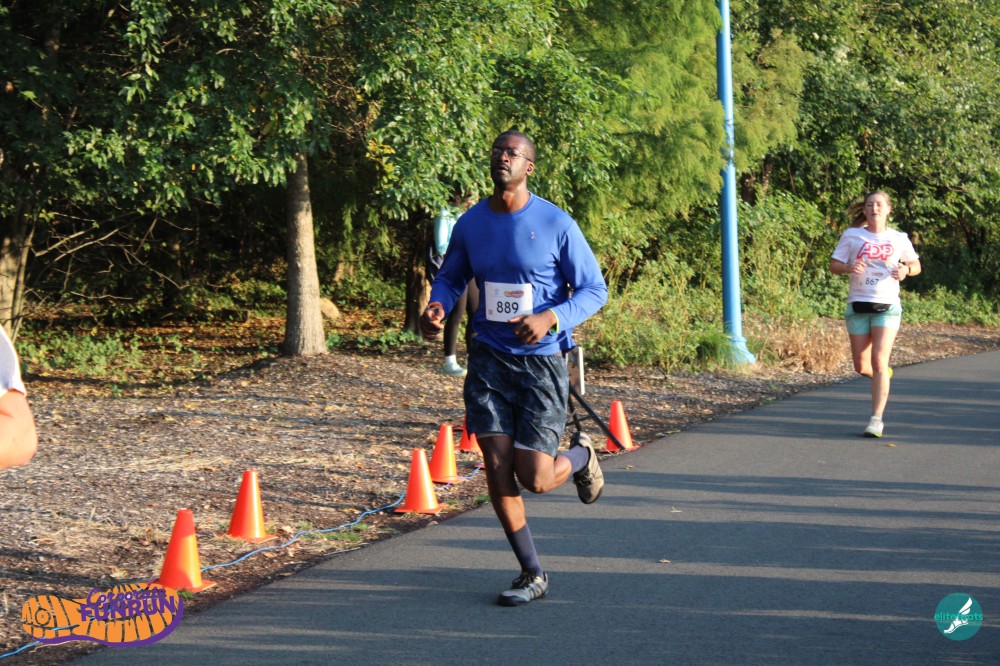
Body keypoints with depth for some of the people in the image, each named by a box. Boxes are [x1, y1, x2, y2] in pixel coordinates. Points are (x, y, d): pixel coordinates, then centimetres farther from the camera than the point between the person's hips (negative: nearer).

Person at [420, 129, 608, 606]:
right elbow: (450, 277, 19)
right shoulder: (470, 224, 4)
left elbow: (594, 290, -4)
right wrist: (437, 307, -4)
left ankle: (580, 457, 29)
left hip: (542, 361, -3)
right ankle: (532, 575, 12)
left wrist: (551, 318, -22)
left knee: (534, 478, -8)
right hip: (489, 360, 3)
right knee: (497, 469, -3)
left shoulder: (557, 225, -8)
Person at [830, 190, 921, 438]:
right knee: (861, 366, 5)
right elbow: (834, 265, 3)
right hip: (858, 306, 1)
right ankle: (882, 377, 41)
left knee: (879, 362, -14)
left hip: (887, 307, -1)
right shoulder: (852, 235, 2)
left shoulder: (899, 239, 5)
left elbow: (916, 265, 16)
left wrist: (906, 270, -8)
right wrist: (849, 268, -19)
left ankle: (877, 419, -11)